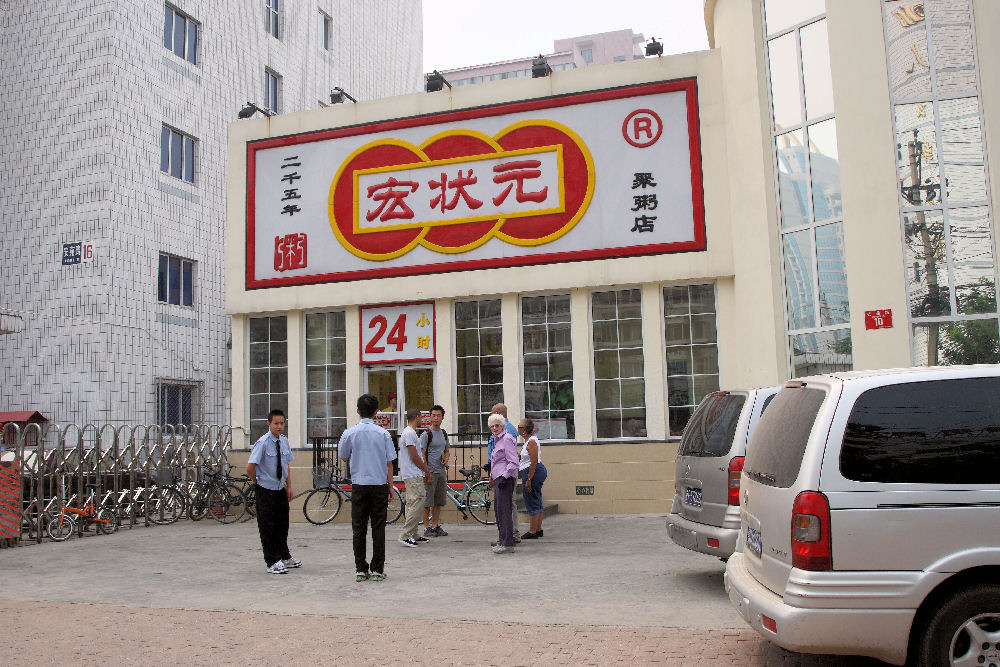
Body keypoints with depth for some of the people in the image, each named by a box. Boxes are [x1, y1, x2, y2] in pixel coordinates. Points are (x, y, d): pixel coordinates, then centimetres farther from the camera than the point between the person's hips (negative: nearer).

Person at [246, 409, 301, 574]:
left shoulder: (284, 441, 3)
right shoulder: (263, 443, -18)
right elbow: (250, 468, -20)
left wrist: (289, 486, 11)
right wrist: (257, 483, -6)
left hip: (281, 489, 6)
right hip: (265, 491, -6)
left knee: (282, 525, 16)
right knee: (267, 527, 1)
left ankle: (285, 557, 31)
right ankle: (272, 562, 10)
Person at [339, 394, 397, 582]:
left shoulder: (350, 433, -3)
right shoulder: (383, 433, -3)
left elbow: (344, 457, 11)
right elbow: (389, 462, 0)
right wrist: (390, 487, 8)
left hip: (358, 485, 0)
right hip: (379, 484, 0)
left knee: (359, 529, 8)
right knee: (378, 528, 5)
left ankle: (360, 569, 10)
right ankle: (377, 570, 7)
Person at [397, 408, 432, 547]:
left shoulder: (410, 432, 19)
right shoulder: (410, 433, -15)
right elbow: (414, 457, -17)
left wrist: (426, 473, 17)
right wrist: (427, 471, -6)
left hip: (415, 475, 11)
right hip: (413, 475, -11)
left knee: (413, 504, 12)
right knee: (417, 503, -13)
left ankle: (413, 535, 17)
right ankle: (405, 535, -13)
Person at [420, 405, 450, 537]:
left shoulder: (444, 434, 13)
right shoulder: (426, 434, -8)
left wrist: (446, 458, 1)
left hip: (441, 471, 7)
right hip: (430, 471, -7)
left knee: (438, 501, 11)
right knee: (428, 502, -3)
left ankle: (436, 526, 19)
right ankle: (427, 528, 4)